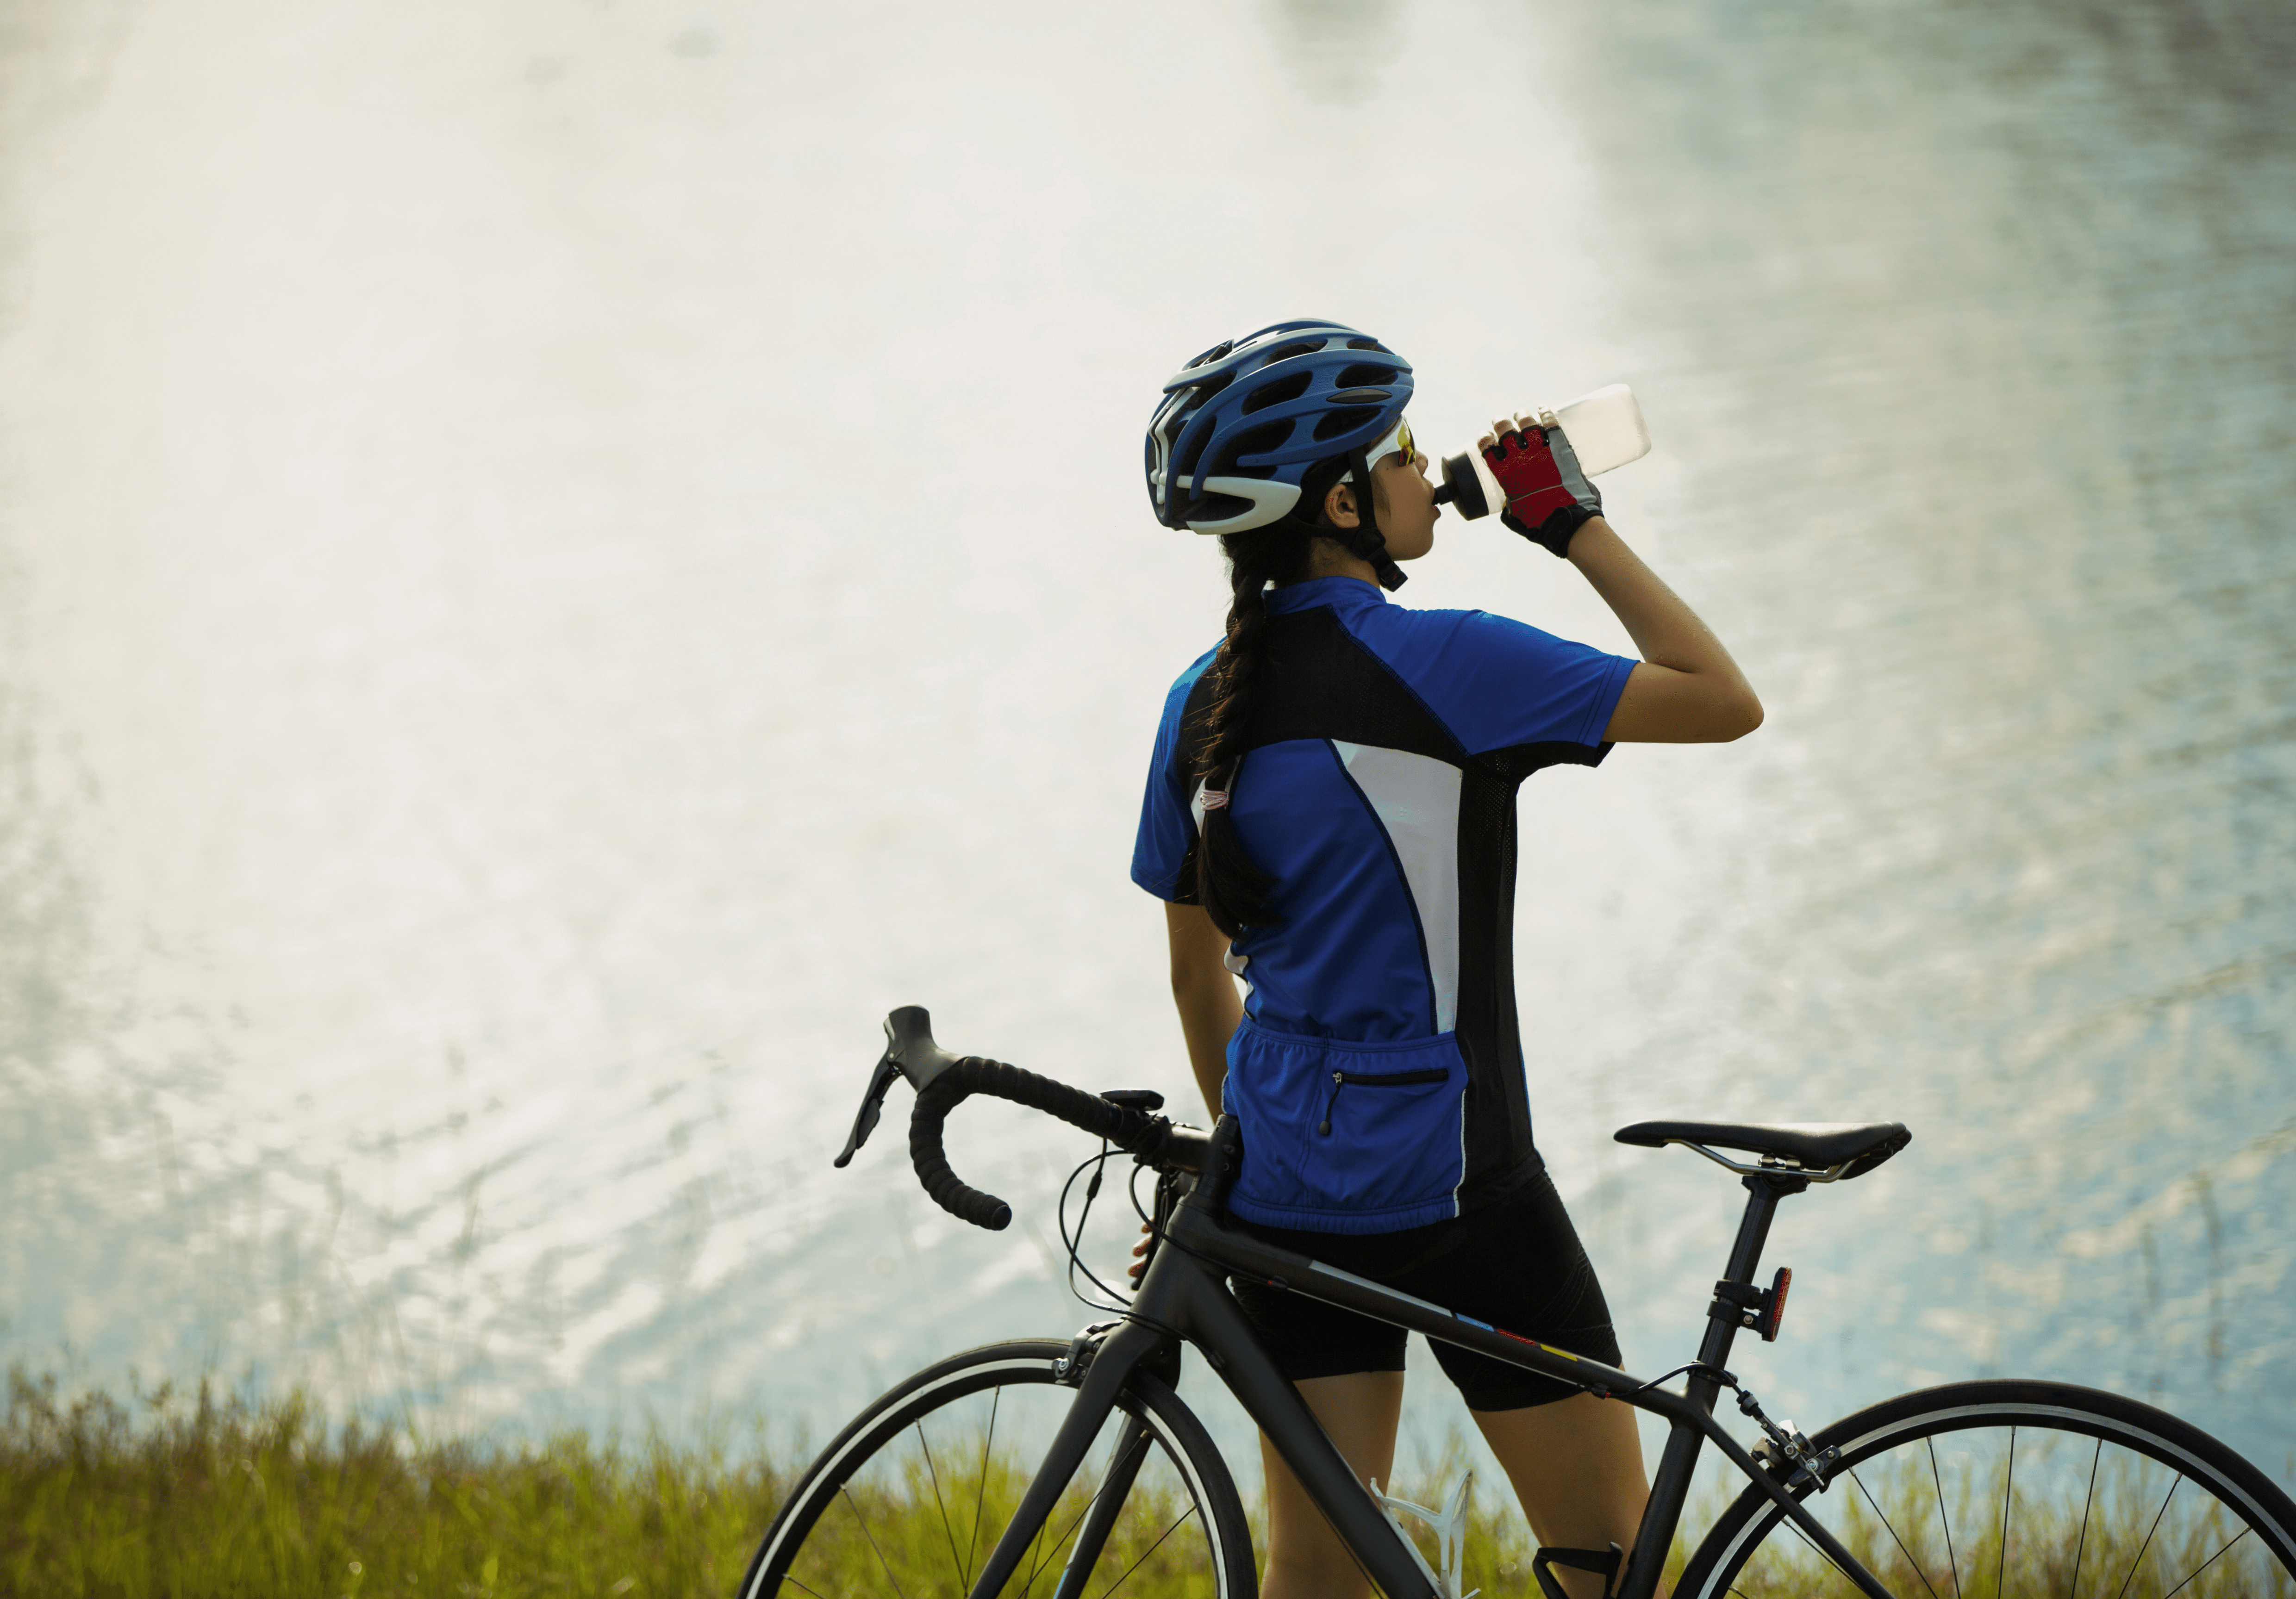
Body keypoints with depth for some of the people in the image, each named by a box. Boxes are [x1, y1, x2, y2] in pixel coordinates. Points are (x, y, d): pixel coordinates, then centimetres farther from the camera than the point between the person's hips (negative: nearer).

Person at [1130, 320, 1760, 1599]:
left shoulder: (1204, 702, 5)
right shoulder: (1439, 665, -15)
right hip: (1450, 1189, -7)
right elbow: (1724, 701, -13)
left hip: (1286, 1189, 7)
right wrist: (1575, 522, -6)